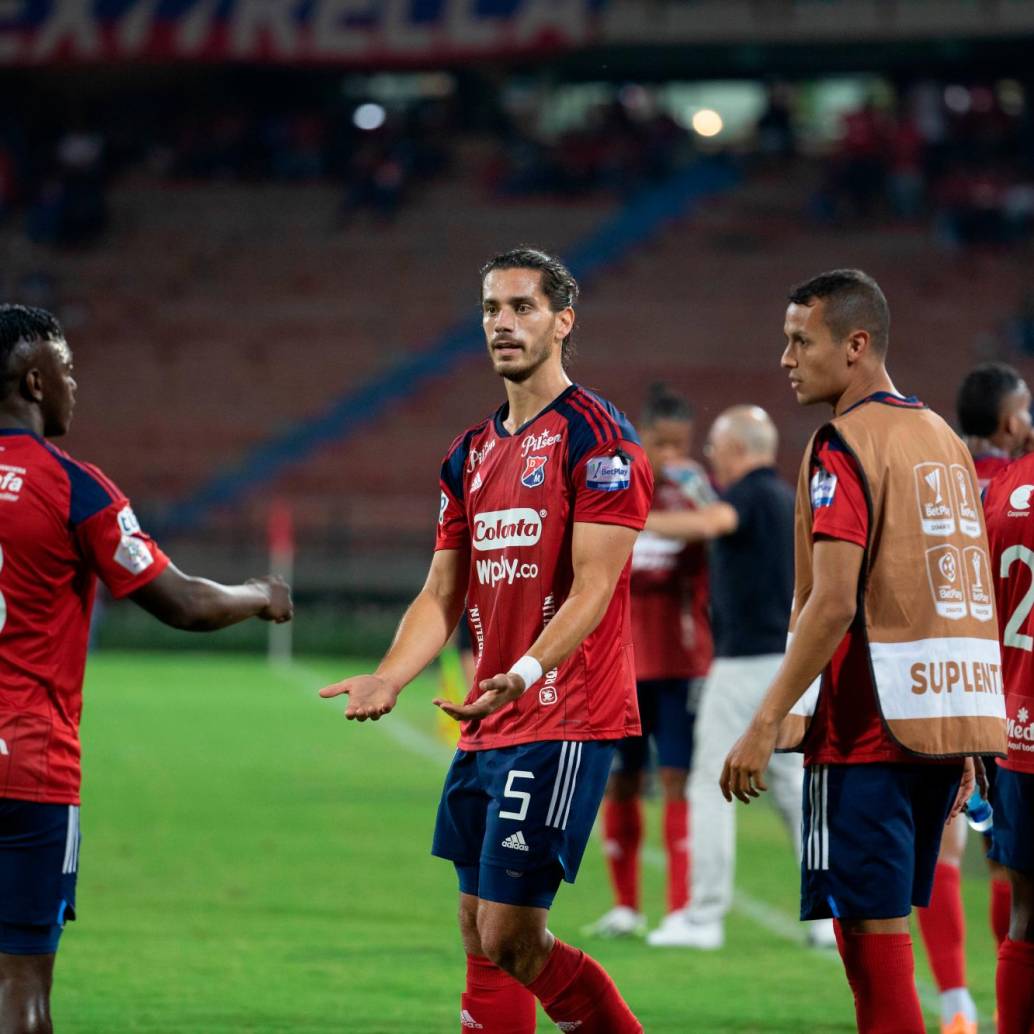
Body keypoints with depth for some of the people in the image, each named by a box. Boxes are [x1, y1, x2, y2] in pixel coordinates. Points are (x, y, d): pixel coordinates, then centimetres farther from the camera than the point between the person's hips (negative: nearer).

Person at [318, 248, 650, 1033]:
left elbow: (592, 587, -17)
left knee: (512, 938, -12)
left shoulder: (598, 439, -9)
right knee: (481, 935, 8)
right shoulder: (473, 454, 16)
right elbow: (442, 595, 16)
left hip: (563, 722, -8)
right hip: (488, 726, 8)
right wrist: (386, 680, -1)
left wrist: (525, 673, -31)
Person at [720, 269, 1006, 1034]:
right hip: (945, 728, 8)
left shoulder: (844, 446, -10)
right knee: (880, 931, 14)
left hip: (867, 737, -8)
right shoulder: (944, 440, 15)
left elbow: (833, 605, -19)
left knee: (874, 940, -5)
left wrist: (767, 725, -18)